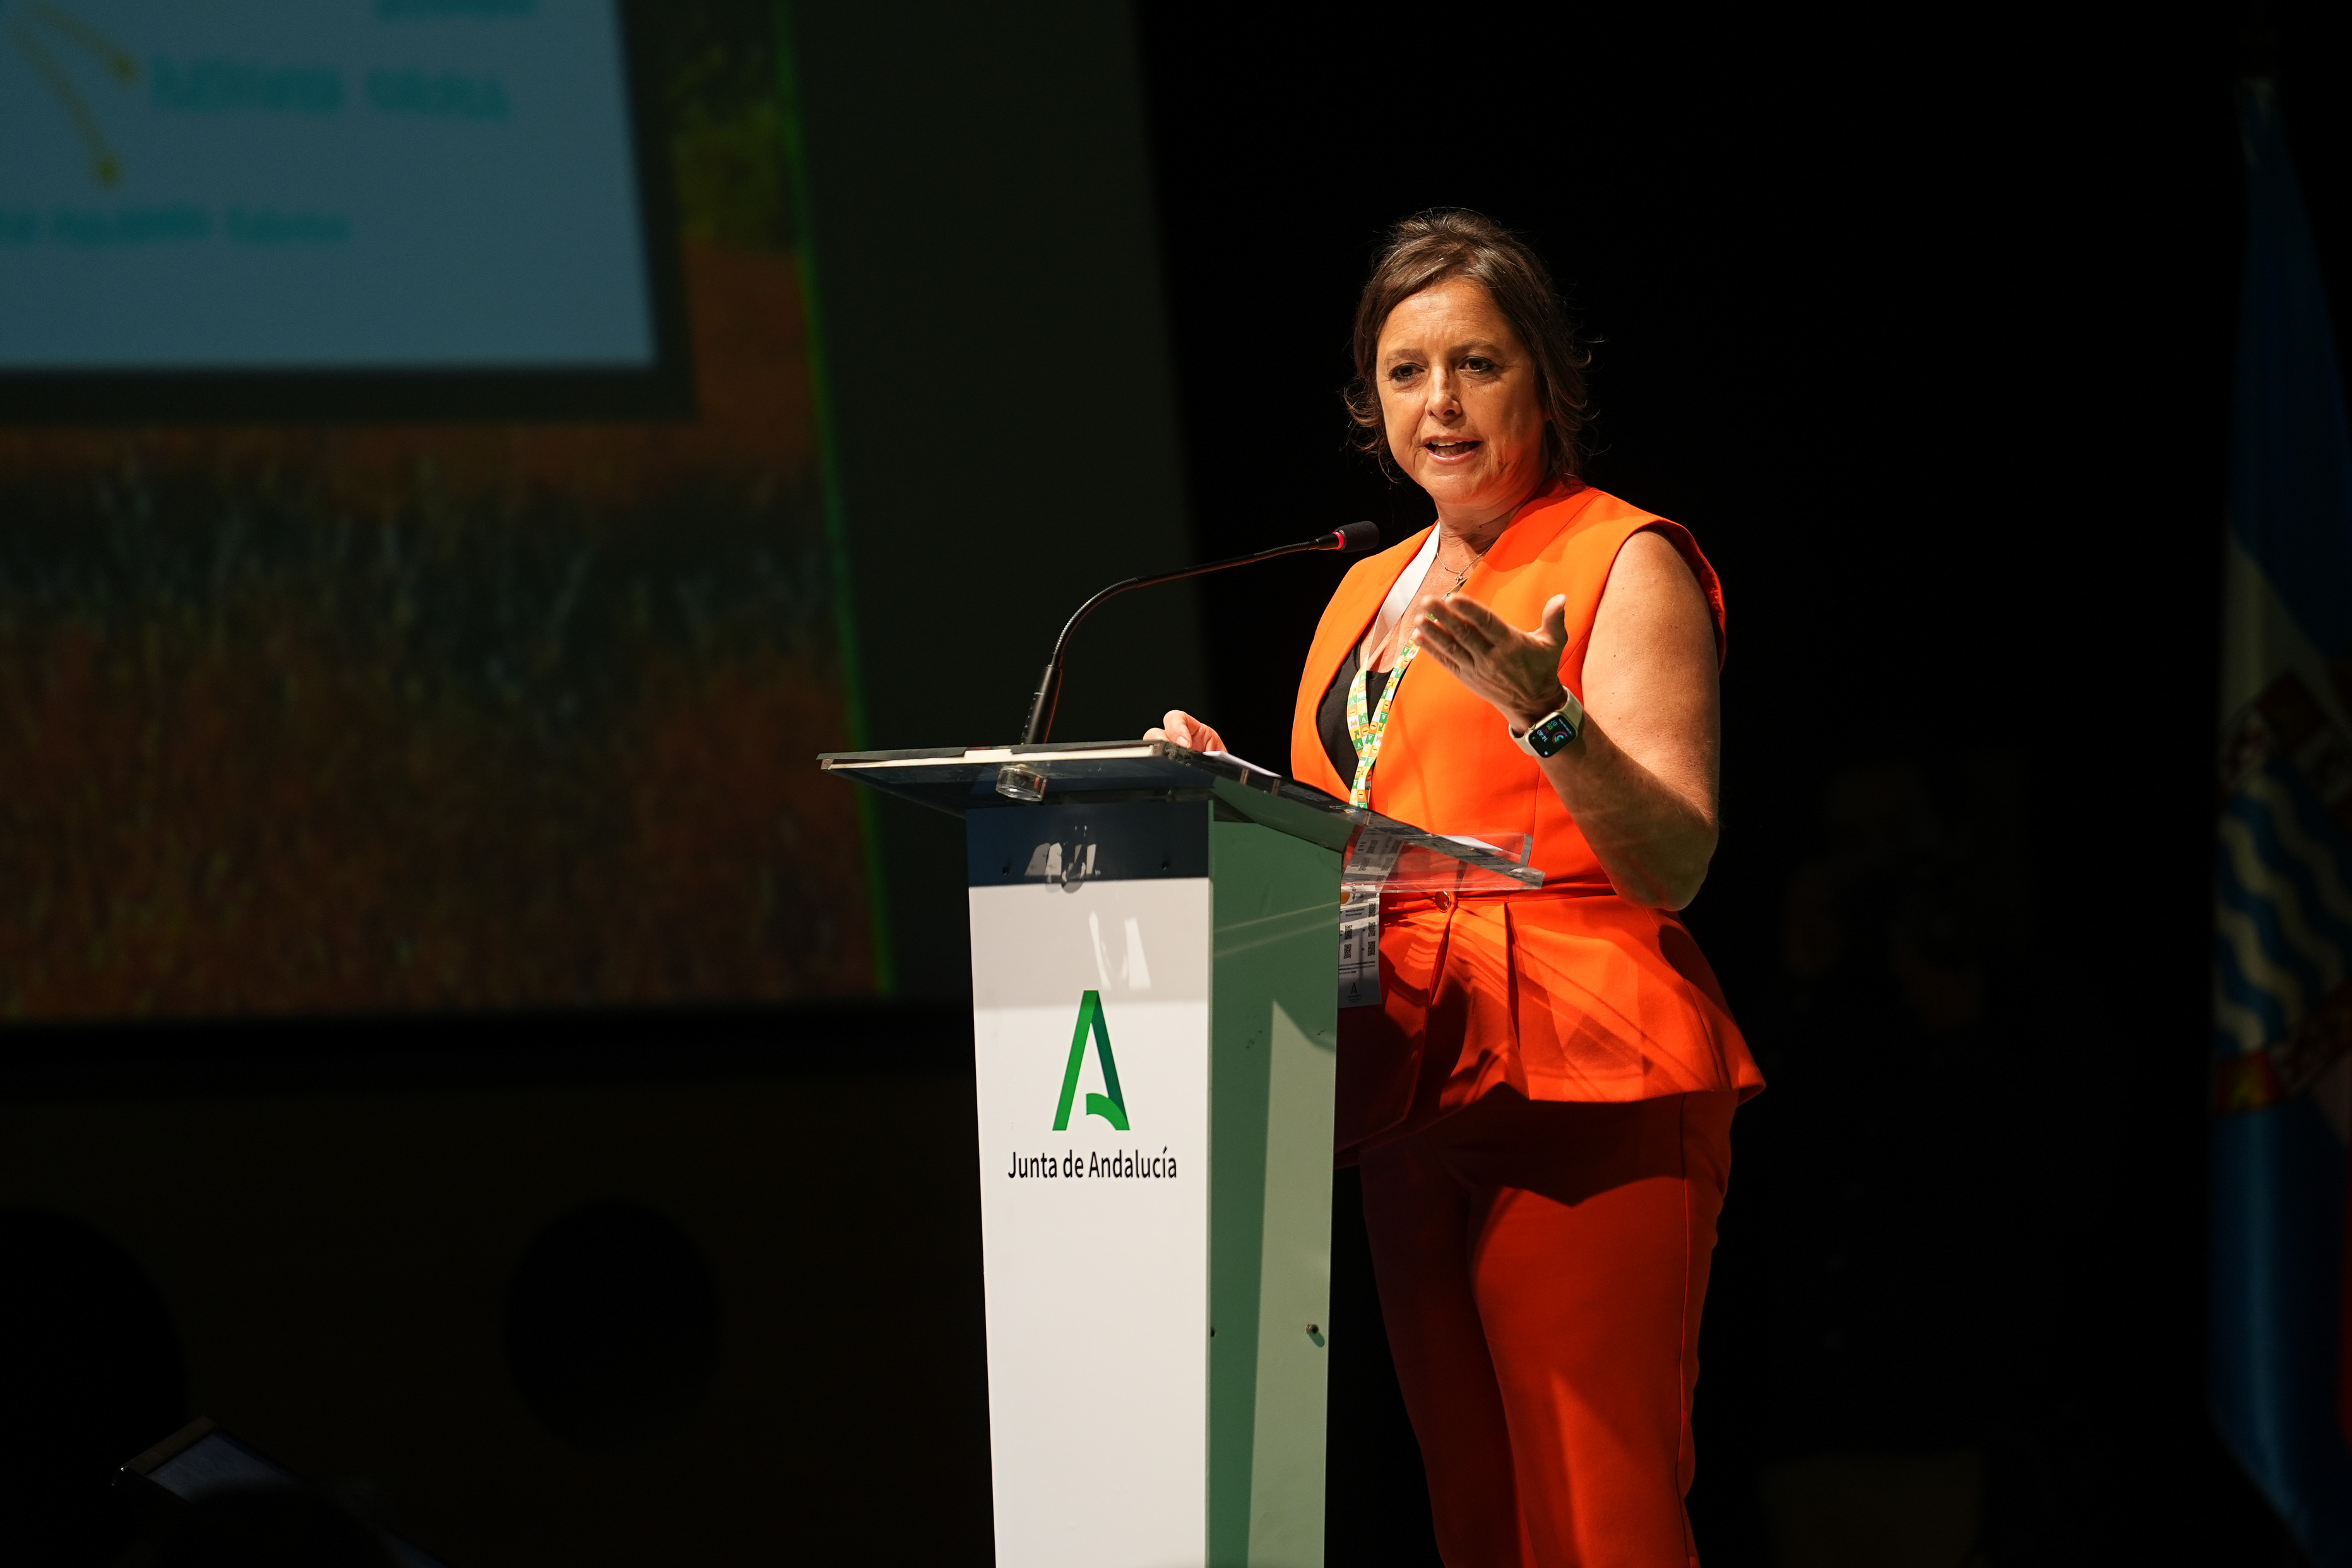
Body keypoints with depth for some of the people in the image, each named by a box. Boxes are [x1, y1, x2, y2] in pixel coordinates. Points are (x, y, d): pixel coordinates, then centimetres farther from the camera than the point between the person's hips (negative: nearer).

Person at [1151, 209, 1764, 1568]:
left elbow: (1676, 867, -11)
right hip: (1415, 1087, 7)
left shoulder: (1626, 564, -1)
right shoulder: (1367, 594, 20)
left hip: (1582, 1089, -7)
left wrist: (1547, 716, -25)